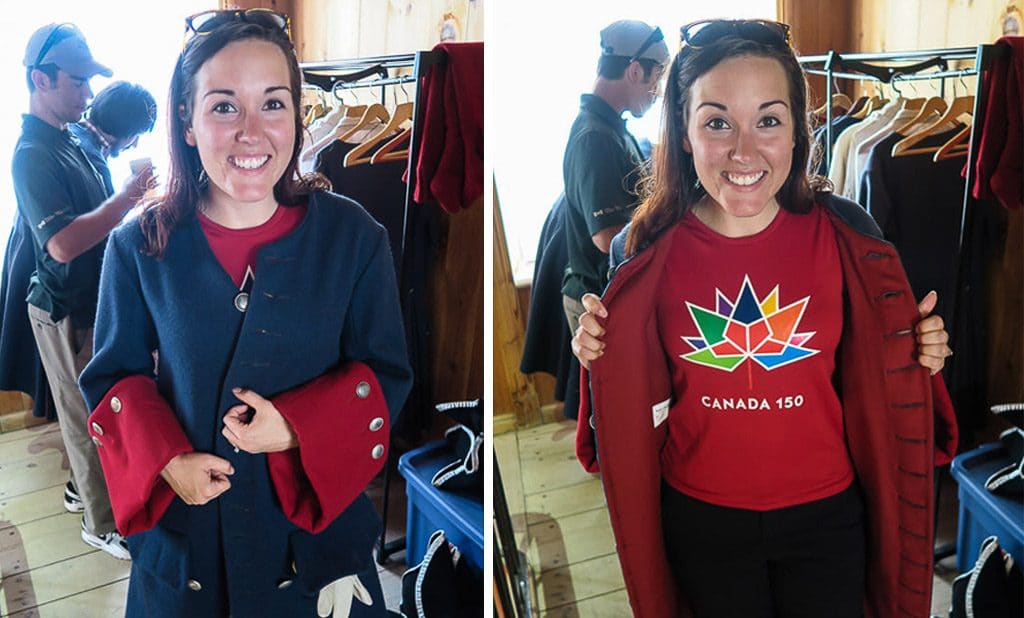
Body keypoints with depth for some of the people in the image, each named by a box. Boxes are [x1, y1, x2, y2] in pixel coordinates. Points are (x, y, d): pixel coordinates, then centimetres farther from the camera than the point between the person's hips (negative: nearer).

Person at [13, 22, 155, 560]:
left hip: (87, 302, 9)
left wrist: (127, 200, 5)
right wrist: (127, 198, -28)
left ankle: (85, 486, 39)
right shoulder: (34, 154, -22)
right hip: (66, 310, -9)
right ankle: (102, 523, 15)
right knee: (87, 413, 3)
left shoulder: (64, 143, 9)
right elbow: (63, 242, -32)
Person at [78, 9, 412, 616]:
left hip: (316, 526, 0)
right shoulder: (139, 247, -6)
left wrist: (297, 428, -21)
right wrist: (166, 460, -15)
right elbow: (113, 376, 2)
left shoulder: (352, 236, -9)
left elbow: (386, 374, -5)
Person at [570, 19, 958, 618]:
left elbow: (870, 374, 2)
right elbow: (642, 399, -1)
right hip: (700, 518, 0)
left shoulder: (845, 234, -13)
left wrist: (918, 355, -18)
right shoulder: (646, 251, -13)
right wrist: (602, 358, -20)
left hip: (825, 510, 0)